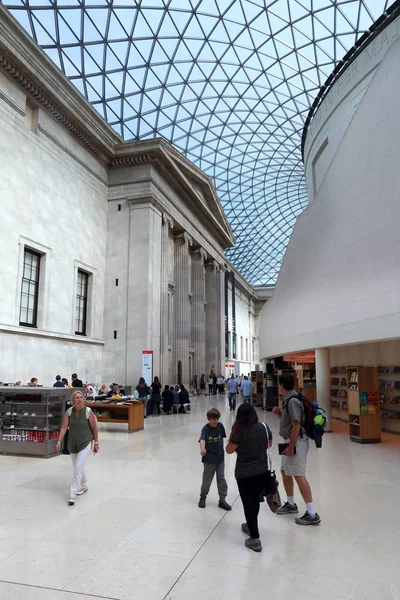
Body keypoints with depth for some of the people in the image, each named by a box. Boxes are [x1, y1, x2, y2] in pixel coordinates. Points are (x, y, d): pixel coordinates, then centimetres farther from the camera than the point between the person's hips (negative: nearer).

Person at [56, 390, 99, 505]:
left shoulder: (88, 411, -14)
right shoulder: (69, 412, -7)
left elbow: (94, 428, -6)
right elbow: (64, 427, -7)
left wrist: (96, 443, 0)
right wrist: (59, 442, -15)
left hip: (86, 443, -4)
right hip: (72, 443, 4)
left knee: (78, 467, -14)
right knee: (77, 467, 18)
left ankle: (72, 494, -7)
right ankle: (84, 486, 41)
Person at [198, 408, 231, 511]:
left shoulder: (220, 426, -5)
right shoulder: (205, 429, -20)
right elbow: (202, 439, -39)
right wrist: (202, 448, -58)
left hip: (220, 458, 4)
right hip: (209, 459, -4)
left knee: (221, 479, 9)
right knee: (207, 480, 11)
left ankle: (222, 500, 21)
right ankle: (202, 498, 33)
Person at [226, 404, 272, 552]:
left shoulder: (239, 430, -17)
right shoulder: (264, 427, -3)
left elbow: (229, 450, -11)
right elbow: (269, 444, 13)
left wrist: (233, 439, 3)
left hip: (244, 473, -5)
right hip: (262, 471, 5)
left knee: (248, 504, 3)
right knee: (255, 500, 23)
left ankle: (255, 539, 3)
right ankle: (251, 526, 42)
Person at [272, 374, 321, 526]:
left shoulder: (293, 401, -20)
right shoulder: (289, 400, 11)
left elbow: (296, 425, -24)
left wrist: (291, 447, -22)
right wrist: (280, 413, 7)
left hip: (296, 442, -11)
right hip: (290, 441, 11)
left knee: (299, 476, -10)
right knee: (285, 471, 19)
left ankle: (312, 514, -5)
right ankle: (291, 504, 34)